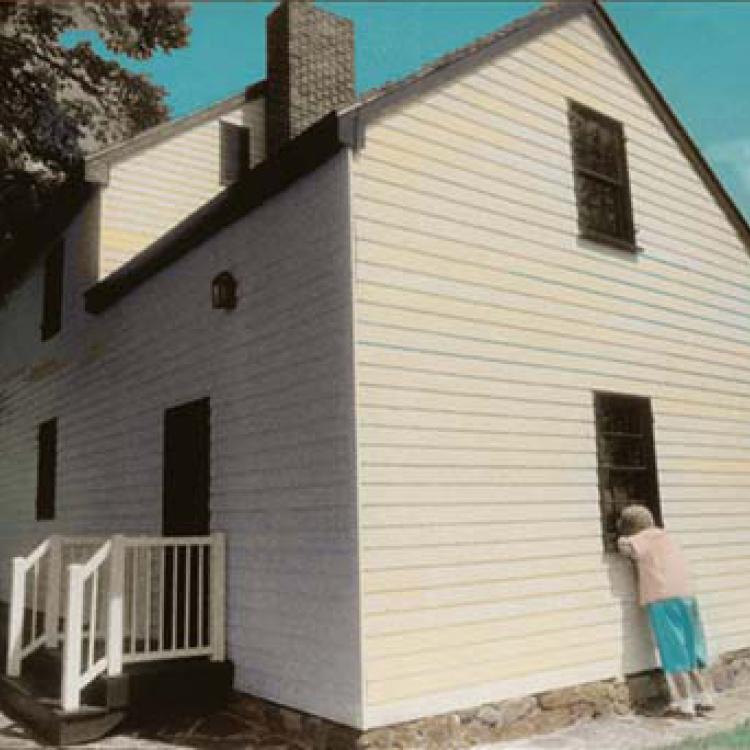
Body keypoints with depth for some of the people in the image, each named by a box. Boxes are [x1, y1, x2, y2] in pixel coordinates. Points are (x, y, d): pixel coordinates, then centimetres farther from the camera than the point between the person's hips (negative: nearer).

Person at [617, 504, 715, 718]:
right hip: (686, 596, 8)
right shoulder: (665, 537, 20)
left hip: (663, 599, -8)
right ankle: (703, 697, 21)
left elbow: (625, 546, -17)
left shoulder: (647, 537, -3)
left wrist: (623, 539, 2)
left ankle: (685, 703, 3)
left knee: (674, 652, -1)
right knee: (686, 651, 17)